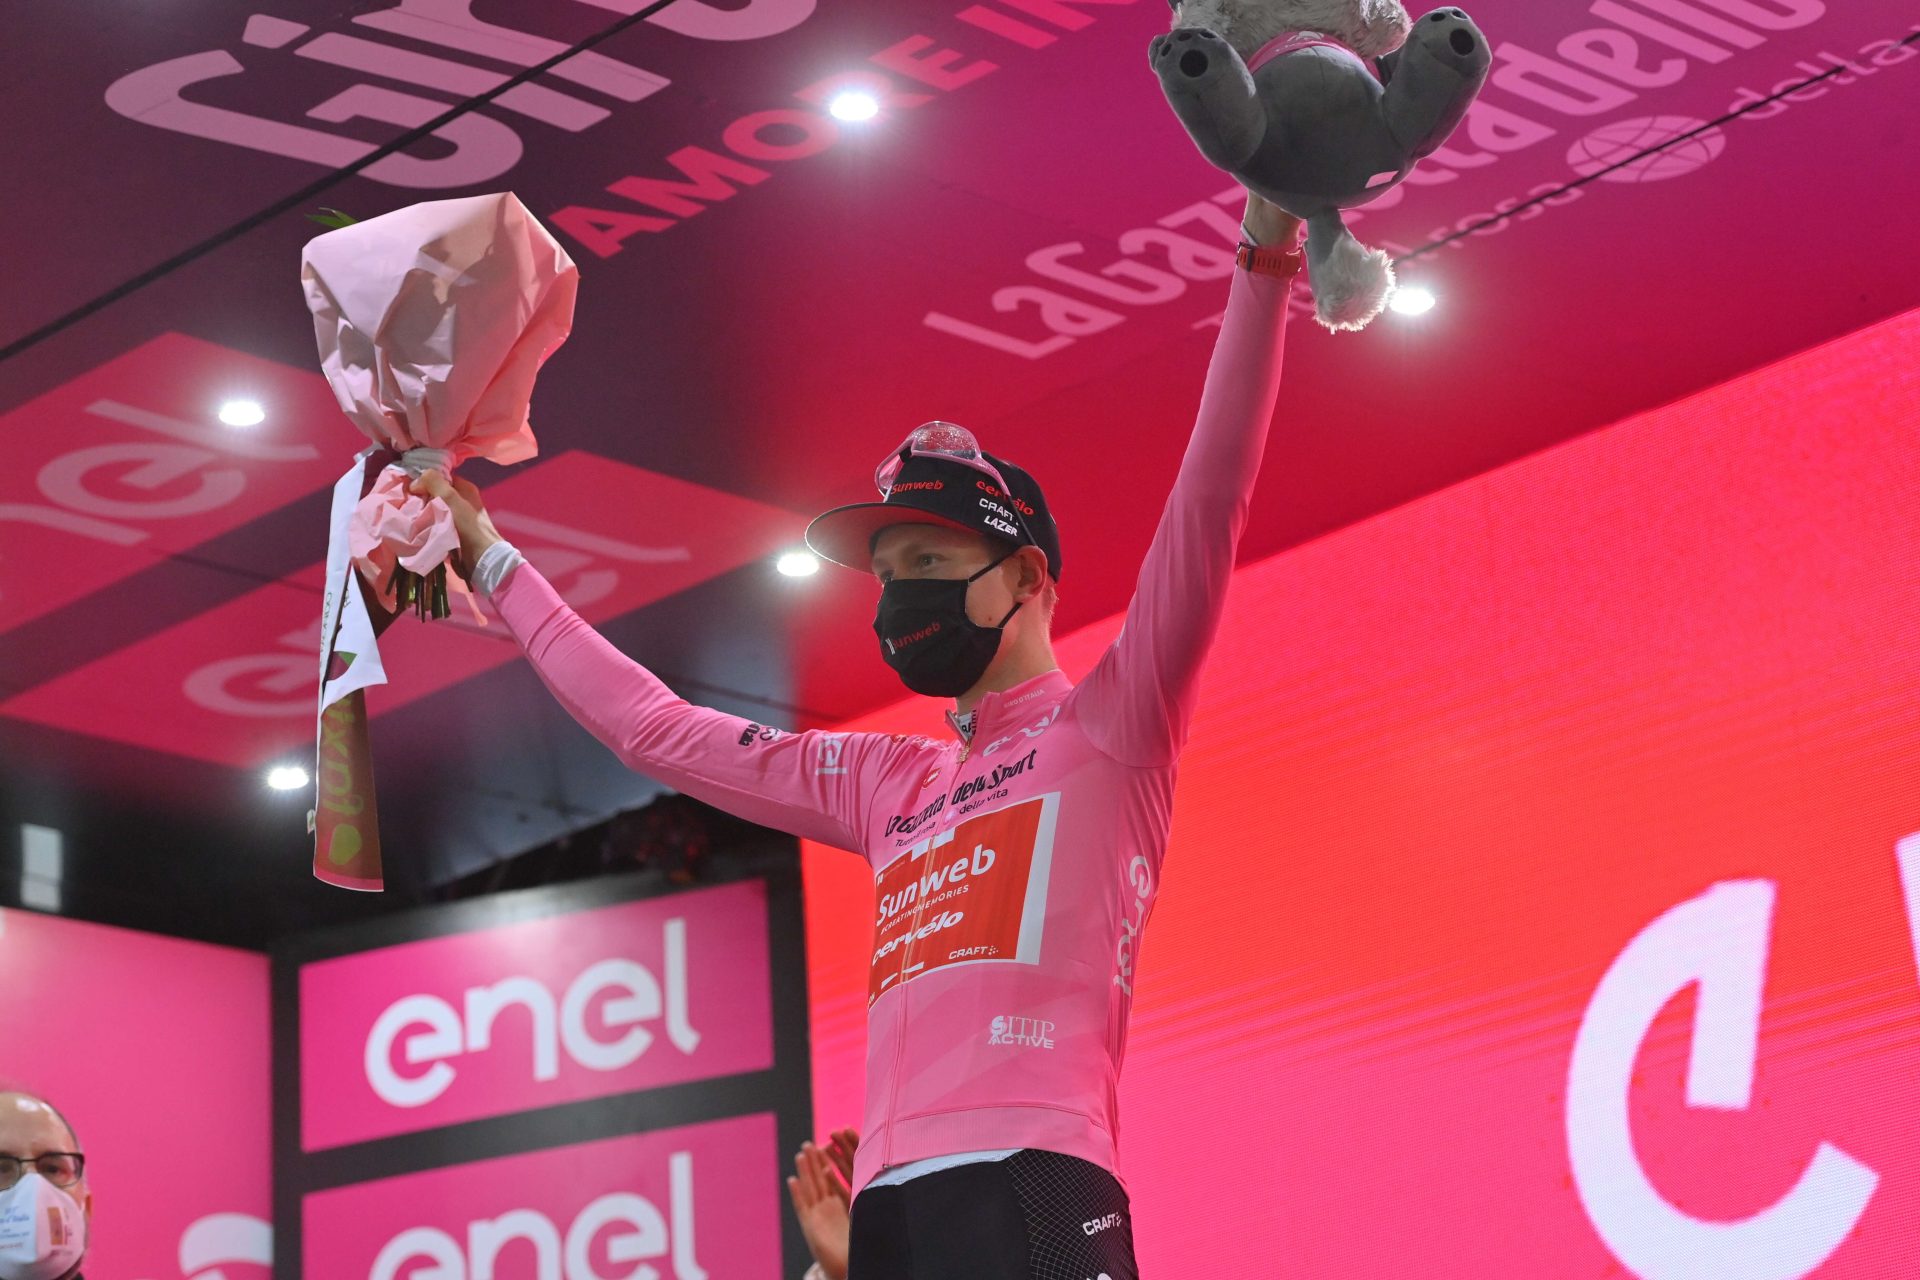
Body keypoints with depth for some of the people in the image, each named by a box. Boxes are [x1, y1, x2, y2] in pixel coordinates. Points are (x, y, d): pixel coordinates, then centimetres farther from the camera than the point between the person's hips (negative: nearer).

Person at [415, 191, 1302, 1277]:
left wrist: (1264, 259, -9)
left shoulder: (1107, 728, 10)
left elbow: (1208, 505, -2)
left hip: (1029, 1186, -6)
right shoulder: (887, 780, 29)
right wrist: (494, 563, 39)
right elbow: (653, 729, 35)